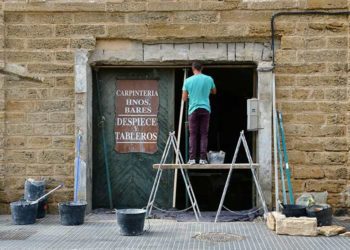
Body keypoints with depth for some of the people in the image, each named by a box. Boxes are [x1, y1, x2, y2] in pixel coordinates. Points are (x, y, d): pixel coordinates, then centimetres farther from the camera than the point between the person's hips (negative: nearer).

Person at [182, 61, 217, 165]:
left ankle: (192, 158, -2)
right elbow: (214, 92, 20)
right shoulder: (209, 79, 2)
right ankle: (203, 158, -1)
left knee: (193, 134, 3)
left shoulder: (188, 81, -1)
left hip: (193, 109, -1)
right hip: (205, 109, 1)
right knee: (204, 134, 3)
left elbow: (184, 98, 3)